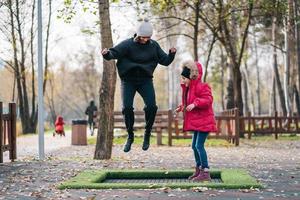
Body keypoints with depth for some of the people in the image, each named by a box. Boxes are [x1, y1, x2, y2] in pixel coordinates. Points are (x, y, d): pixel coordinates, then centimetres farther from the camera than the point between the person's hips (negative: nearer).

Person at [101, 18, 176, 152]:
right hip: (128, 80, -2)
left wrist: (171, 54, -18)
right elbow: (114, 53, -20)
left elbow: (165, 61, 3)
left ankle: (147, 134, 5)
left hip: (145, 80, 2)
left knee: (151, 106, -16)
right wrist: (107, 54, -43)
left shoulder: (153, 46, -1)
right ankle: (130, 136, 6)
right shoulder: (128, 44, -11)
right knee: (127, 107, -14)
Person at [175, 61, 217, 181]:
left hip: (203, 121, -10)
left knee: (199, 145, -14)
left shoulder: (202, 87, -16)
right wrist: (181, 107, 14)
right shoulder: (189, 88, 14)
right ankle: (199, 170, 27)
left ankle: (206, 172, -10)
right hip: (196, 122, 11)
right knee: (194, 146, 15)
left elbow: (208, 100, -27)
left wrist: (195, 103, -35)